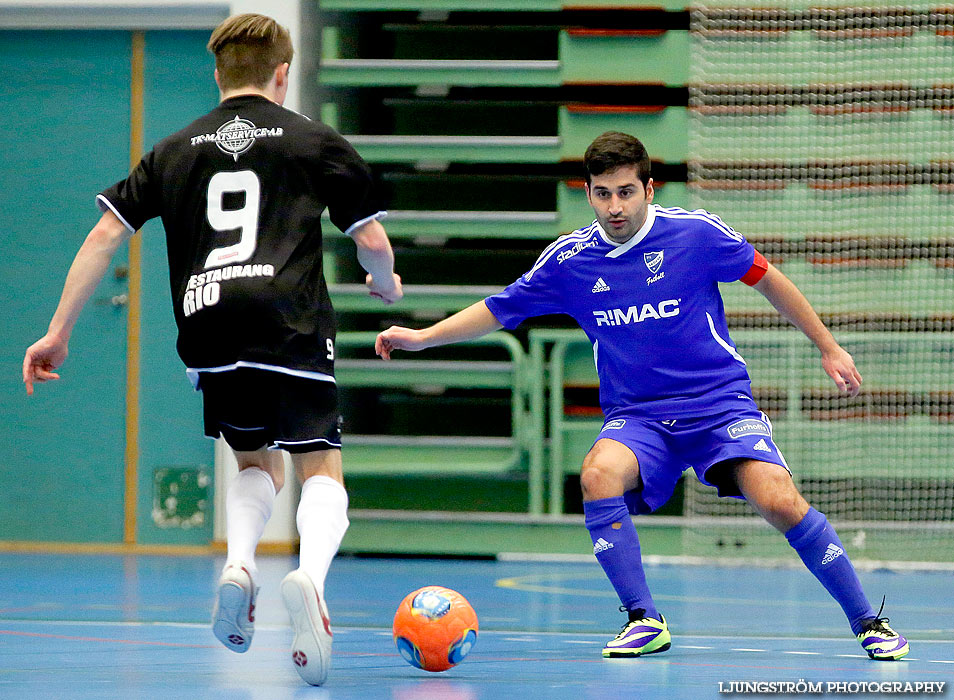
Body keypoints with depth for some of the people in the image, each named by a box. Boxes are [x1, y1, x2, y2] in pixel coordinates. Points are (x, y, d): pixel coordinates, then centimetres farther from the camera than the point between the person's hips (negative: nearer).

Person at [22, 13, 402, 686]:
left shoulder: (173, 151, 18)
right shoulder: (315, 140, 11)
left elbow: (105, 235, 12)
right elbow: (372, 240, 10)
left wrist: (59, 333, 16)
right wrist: (387, 283, 33)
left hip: (208, 333, 3)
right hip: (292, 327, -3)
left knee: (258, 464, 24)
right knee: (321, 471, 3)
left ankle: (238, 566, -5)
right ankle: (310, 577, -28)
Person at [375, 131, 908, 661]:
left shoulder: (695, 233, -8)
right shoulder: (568, 259, -2)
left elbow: (765, 277, 6)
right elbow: (499, 310, 12)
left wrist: (829, 347, 11)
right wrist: (421, 337, 5)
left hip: (720, 400, -2)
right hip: (636, 417, 2)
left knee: (780, 503, -23)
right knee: (599, 475, -31)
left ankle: (867, 622, -6)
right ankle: (644, 620, -18)